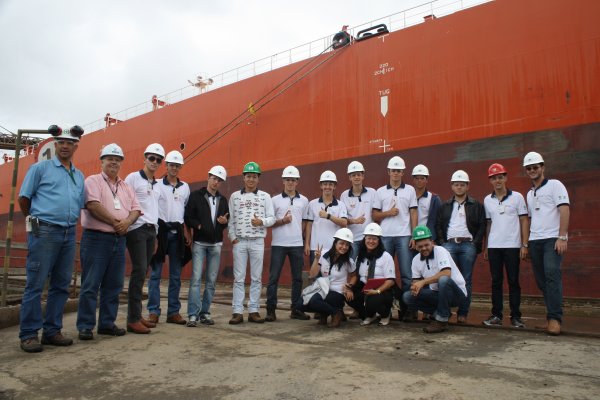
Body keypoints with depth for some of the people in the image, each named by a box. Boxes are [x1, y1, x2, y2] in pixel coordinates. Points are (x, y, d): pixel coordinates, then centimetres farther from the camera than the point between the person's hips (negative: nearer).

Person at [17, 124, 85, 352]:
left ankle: (52, 331, 16)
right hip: (44, 232, -5)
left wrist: (69, 222, 13)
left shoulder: (79, 176, 17)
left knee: (61, 285, 7)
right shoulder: (40, 168, 3)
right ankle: (29, 334, 5)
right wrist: (35, 220, 11)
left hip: (69, 234, 5)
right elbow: (23, 198, 3)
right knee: (35, 284, -3)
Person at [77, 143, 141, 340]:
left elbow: (136, 209, 10)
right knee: (91, 285, -2)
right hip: (95, 238, -6)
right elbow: (93, 206, -14)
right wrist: (116, 222, -12)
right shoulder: (93, 181, 0)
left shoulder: (126, 187, 17)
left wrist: (127, 222, -11)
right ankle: (85, 326, 6)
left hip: (119, 239, 6)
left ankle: (107, 323, 18)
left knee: (113, 285, 9)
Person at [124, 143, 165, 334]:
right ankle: (133, 319, -7)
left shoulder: (157, 184, 19)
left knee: (142, 272, 7)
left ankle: (137, 315, 14)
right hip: (137, 229, -7)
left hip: (151, 230, 7)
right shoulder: (133, 178, -2)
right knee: (139, 271, -11)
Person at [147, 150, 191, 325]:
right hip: (161, 230, -3)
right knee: (155, 273, -2)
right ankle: (153, 311, 4)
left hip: (177, 232, 4)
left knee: (176, 275, 6)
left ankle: (173, 312, 12)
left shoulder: (185, 187, 13)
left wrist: (187, 233, 10)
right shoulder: (157, 185, 1)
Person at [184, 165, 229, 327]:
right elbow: (188, 218, -4)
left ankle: (205, 312, 14)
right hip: (199, 243, -4)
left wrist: (225, 221, -6)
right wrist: (199, 226, -20)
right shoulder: (196, 196, 0)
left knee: (211, 280, 6)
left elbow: (227, 220, 16)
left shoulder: (223, 199, 13)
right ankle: (193, 314, -4)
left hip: (216, 244, 4)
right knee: (196, 279, -8)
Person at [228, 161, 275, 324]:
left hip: (257, 242, 0)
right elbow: (230, 219, 6)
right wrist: (232, 237, -2)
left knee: (256, 278, 5)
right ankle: (238, 312, 6)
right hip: (239, 241, 0)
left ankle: (253, 311, 13)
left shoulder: (265, 196, 5)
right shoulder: (235, 196, 7)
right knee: (238, 277, 2)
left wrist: (261, 222, -17)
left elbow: (272, 218, 2)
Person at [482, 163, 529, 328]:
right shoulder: (487, 200, 9)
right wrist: (485, 247, 9)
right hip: (494, 246, 3)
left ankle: (515, 316, 10)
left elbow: (524, 221, 1)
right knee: (496, 281, 5)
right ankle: (496, 315, 12)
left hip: (512, 246, -2)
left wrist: (524, 245, -5)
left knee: (513, 281, 2)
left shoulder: (517, 197, 1)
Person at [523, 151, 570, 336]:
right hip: (534, 241, 7)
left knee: (552, 275, -18)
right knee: (541, 279, 6)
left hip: (552, 239, -6)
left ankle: (554, 318, -14)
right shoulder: (529, 193, 20)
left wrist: (562, 237, -16)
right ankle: (553, 316, 14)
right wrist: (526, 243, 12)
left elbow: (564, 210, -8)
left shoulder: (554, 185, 2)